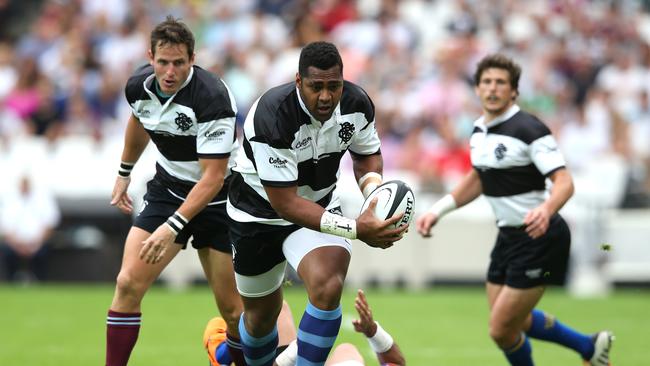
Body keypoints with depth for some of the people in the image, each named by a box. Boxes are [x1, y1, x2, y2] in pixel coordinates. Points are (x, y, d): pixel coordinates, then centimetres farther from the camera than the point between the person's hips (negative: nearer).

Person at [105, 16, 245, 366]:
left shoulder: (212, 98, -28)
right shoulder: (139, 86, -9)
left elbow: (213, 177, -27)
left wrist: (173, 226, -34)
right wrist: (124, 173, 28)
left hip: (218, 199, -4)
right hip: (167, 189, 5)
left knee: (232, 310, -3)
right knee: (128, 283, -11)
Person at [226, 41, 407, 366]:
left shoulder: (357, 104, -17)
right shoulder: (272, 116, -34)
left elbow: (366, 154, 7)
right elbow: (285, 204, -33)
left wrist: (373, 190, -17)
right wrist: (355, 229, -39)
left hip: (319, 204, 3)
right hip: (259, 213, -2)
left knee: (327, 287, -27)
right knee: (260, 312, 13)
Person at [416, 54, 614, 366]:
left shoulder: (528, 129, -19)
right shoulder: (479, 131, 6)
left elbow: (564, 182, -27)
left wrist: (546, 210, -47)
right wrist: (437, 211, 16)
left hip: (539, 237, -9)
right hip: (508, 235, 9)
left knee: (501, 330, -7)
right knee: (514, 321, 21)